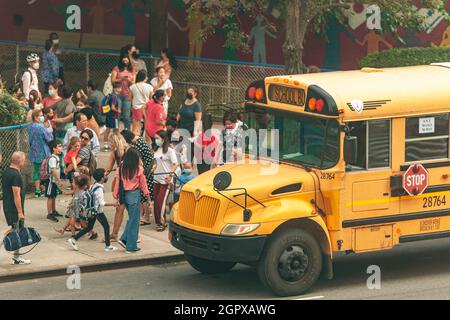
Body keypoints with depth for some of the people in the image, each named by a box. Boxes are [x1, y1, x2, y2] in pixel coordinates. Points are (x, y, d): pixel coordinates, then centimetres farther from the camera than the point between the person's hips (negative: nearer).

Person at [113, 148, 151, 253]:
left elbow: (118, 183, 2)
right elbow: (143, 184, -2)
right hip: (134, 194, -5)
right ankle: (131, 246, 6)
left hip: (124, 194, 5)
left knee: (132, 219, 21)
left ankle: (124, 239, 11)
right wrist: (147, 196, 8)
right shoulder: (138, 169, -10)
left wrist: (116, 197, 9)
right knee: (134, 220, 3)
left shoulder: (121, 168, -1)